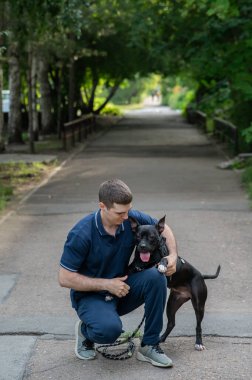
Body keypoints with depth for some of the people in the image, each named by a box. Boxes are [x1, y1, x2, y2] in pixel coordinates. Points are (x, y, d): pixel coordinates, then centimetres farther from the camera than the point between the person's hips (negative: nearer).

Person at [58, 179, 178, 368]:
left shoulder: (132, 219, -12)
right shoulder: (82, 233, -25)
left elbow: (163, 229, 7)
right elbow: (65, 278, -19)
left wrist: (173, 255, -13)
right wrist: (106, 284, -22)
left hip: (122, 288, 5)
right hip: (90, 295, -5)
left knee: (155, 276, -24)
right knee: (110, 328, -35)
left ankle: (149, 345, -11)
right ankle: (85, 331, 4)